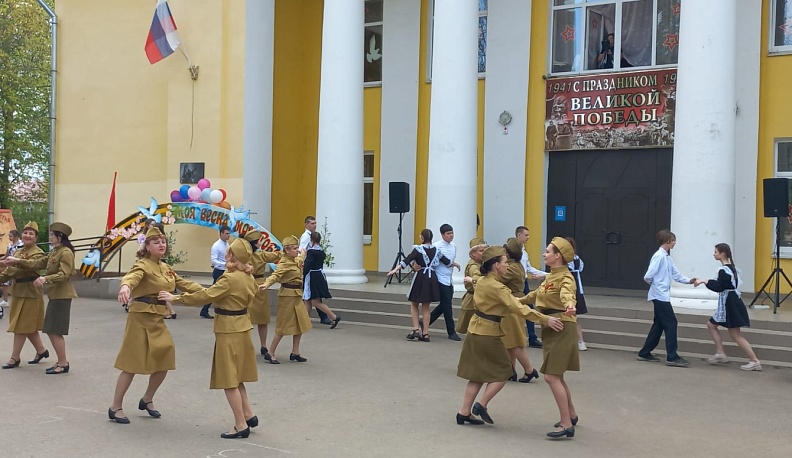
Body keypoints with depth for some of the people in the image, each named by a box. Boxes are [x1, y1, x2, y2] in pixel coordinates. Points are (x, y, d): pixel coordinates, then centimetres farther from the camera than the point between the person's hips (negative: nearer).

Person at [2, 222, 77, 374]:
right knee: (50, 330, 11)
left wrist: (45, 279, -32)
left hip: (62, 295, -10)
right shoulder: (54, 252, 17)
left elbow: (64, 275, -22)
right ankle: (61, 362, 18)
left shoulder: (66, 252, -14)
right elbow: (37, 263, 17)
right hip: (54, 295, 10)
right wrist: (18, 261, 11)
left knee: (55, 331, -6)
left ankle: (63, 364, 2)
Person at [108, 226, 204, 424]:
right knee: (132, 364, -4)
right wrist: (125, 287, -59)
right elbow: (132, 276, -35)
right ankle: (115, 407, 9)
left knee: (164, 362, 9)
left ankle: (147, 400, 29)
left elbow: (184, 284, 19)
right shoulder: (143, 265, -13)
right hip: (141, 317, -8)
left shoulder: (166, 268, 13)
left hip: (157, 319, 8)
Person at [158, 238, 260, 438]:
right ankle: (248, 415, 24)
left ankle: (241, 426, 5)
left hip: (229, 331, -9)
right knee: (235, 377, 20)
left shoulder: (230, 279, -21)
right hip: (241, 328, 9)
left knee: (229, 379, 0)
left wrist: (174, 297, -10)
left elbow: (203, 296, -18)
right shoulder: (248, 277, 4)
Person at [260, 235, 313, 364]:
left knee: (300, 325, 11)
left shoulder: (297, 260, 6)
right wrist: (266, 284, -52)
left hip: (297, 296, 9)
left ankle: (295, 353, 22)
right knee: (283, 327, -4)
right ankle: (271, 354, 7)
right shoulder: (284, 263, -20)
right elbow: (276, 275, -37)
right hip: (287, 296, -9)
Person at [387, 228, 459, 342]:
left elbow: (407, 260, -19)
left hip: (420, 277, -4)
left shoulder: (418, 249, -8)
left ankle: (416, 329, 2)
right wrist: (456, 264, 35)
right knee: (426, 307, 13)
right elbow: (447, 261, 15)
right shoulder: (436, 250, 5)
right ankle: (425, 333, 12)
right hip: (432, 278, 4)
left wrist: (396, 269, -25)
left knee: (414, 304, 14)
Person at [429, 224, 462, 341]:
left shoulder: (454, 246, 8)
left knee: (444, 305, 13)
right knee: (447, 305, -2)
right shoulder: (437, 246, -13)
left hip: (449, 279, 7)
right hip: (441, 279, -7)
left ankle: (426, 322, 27)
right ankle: (451, 332, 6)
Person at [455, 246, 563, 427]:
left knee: (478, 374, 14)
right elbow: (519, 308, -28)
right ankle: (482, 405, 4)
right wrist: (546, 319, -31)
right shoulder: (497, 288, -20)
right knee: (503, 372, 7)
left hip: (476, 331, 9)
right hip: (488, 334, -8)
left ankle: (464, 412, 15)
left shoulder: (482, 281, 7)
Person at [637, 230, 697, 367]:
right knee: (671, 324, -7)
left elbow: (676, 274, 14)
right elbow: (648, 276, -21)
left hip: (662, 296, 10)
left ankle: (645, 353, 20)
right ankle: (672, 357, -3)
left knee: (659, 324, 13)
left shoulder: (667, 257, 14)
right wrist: (654, 284, 1)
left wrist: (689, 281, -2)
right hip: (660, 296, -10)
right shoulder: (659, 256, -17)